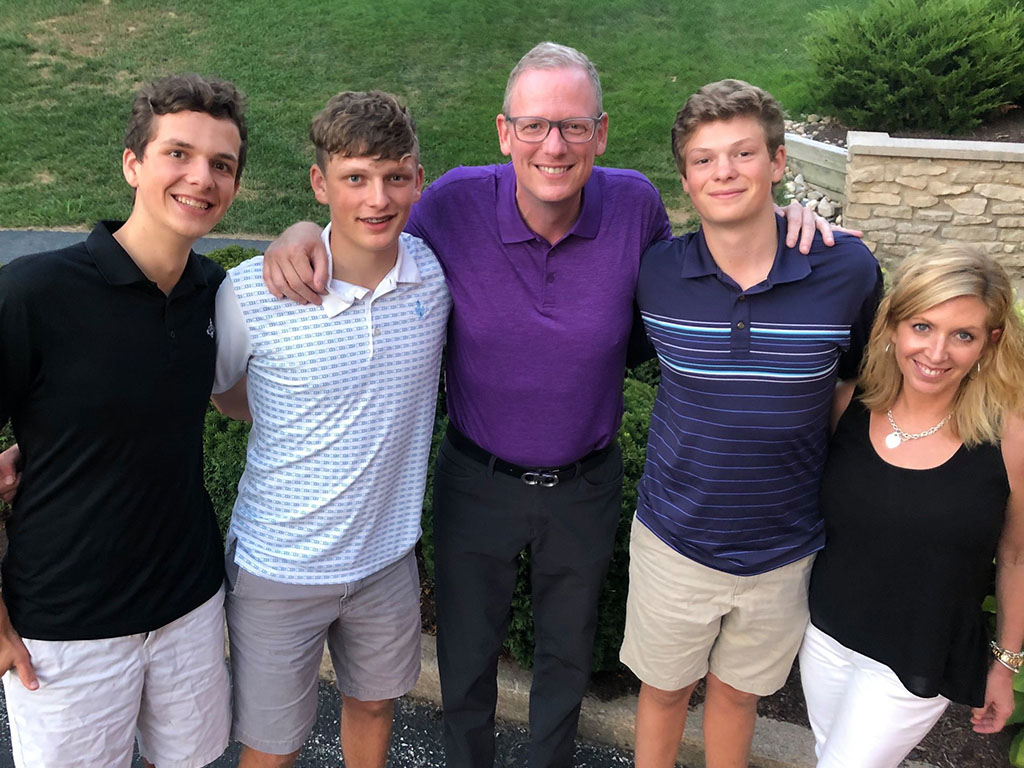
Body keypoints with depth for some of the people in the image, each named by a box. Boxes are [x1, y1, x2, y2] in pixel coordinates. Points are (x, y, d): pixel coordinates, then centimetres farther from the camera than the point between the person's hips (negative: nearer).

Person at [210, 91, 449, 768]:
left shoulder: (438, 270, -11)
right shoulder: (252, 291, -20)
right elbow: (225, 396, -2)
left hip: (388, 552, 3)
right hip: (279, 565, -3)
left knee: (374, 705, 27)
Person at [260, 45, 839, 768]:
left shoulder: (635, 203, -15)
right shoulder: (457, 203, -18)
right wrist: (303, 232, -26)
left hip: (586, 485, 1)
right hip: (477, 482, 0)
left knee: (568, 655, 25)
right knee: (466, 658, 21)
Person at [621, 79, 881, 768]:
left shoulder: (849, 269, -15)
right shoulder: (655, 272, -14)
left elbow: (856, 380, 2)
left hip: (785, 550, 0)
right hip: (675, 538, 0)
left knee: (739, 691, 24)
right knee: (664, 688, 21)